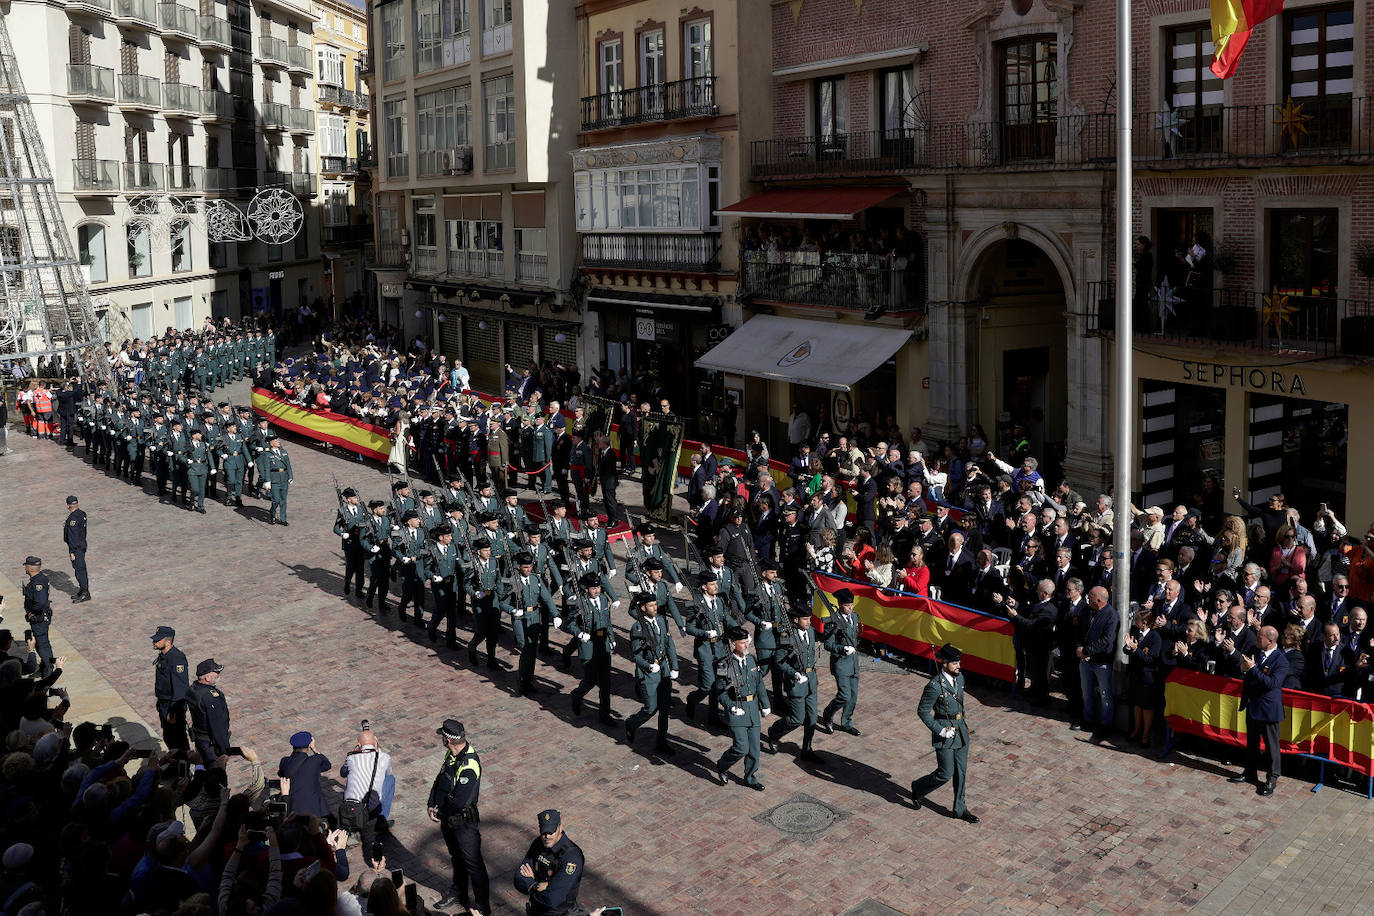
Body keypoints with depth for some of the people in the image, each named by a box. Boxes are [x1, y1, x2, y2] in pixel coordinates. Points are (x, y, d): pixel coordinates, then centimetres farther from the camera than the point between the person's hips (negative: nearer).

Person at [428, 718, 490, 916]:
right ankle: (458, 894, 45)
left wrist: (440, 813, -14)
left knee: (473, 864, 4)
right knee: (456, 857, 26)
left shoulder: (469, 765, -31)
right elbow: (440, 779, 9)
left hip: (464, 822, -9)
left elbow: (460, 801, -31)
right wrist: (431, 804, -1)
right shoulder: (452, 754, -3)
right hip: (447, 818, 9)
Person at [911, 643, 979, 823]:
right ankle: (918, 788, 26)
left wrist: (962, 718, 14)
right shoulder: (935, 686, -23)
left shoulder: (959, 678, 1)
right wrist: (941, 731, -18)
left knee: (961, 771, 12)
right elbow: (922, 711, -17)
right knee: (945, 774, 0)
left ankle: (960, 809, 24)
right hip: (944, 731, -7)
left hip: (960, 729, 7)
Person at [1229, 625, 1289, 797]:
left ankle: (1272, 779, 18)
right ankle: (1250, 773, 34)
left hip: (1268, 708, -7)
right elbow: (1247, 678, 12)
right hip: (1252, 705, 7)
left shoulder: (1281, 660, -17)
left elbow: (1272, 683, -27)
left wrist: (1253, 669, -27)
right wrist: (1243, 669, -12)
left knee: (1271, 745, 5)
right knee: (1251, 742, 20)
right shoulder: (1255, 652, 3)